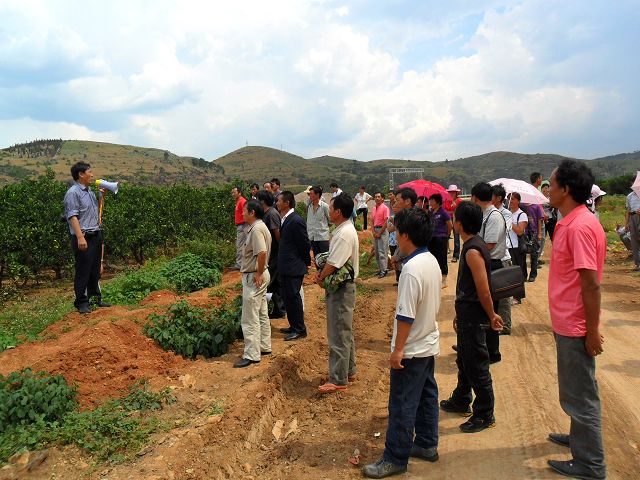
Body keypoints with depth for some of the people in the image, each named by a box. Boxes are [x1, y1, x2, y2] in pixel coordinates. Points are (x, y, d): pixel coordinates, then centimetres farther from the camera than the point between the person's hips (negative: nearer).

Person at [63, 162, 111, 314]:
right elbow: (72, 216, -20)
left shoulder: (90, 192, 16)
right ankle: (81, 302, 7)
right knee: (83, 271, -2)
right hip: (83, 237, -9)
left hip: (96, 235, 9)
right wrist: (80, 237, -26)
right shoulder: (73, 193, -11)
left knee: (95, 270, 15)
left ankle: (96, 297, 26)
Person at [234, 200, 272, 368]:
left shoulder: (256, 229, -20)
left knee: (249, 318, -4)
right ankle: (264, 346, 29)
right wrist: (259, 273, 14)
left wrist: (258, 274, -22)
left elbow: (262, 252, -31)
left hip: (254, 277, -11)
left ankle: (252, 355, 2)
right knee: (262, 314, 18)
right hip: (260, 275, 11)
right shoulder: (259, 226, 12)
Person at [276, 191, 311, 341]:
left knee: (293, 296, -1)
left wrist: (306, 262, -5)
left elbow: (305, 244, -15)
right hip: (285, 267, 9)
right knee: (286, 296, 16)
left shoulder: (296, 221, -19)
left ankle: (300, 330, 12)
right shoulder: (284, 219, 9)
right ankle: (293, 326, 30)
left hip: (294, 267, -9)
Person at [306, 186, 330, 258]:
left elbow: (330, 219, -1)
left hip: (323, 236, -5)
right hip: (312, 237, 5)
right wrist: (308, 233, 11)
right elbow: (308, 221, 11)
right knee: (316, 258, 13)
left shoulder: (324, 206, -11)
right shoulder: (309, 206, 4)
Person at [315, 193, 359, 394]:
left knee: (339, 334, -2)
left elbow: (332, 264, -23)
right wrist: (322, 274, 0)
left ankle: (338, 380, 7)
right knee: (345, 332, 20)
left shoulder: (344, 234, -22)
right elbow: (332, 259, 14)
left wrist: (321, 277, -6)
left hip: (340, 288, -11)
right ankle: (349, 371, 33)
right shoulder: (344, 229, 10)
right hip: (341, 286, 11)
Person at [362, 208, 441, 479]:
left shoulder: (411, 269, -26)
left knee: (402, 405, 2)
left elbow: (406, 315, -26)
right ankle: (426, 445, 35)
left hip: (412, 349, -10)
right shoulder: (432, 261, 3)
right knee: (427, 396, 20)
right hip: (430, 343, 10)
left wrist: (398, 350, -18)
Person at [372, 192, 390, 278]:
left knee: (382, 251, -8)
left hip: (383, 230, -7)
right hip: (375, 230, 8)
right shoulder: (374, 208, 13)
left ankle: (383, 270, -4)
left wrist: (379, 233, -13)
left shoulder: (385, 208, -9)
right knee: (376, 251, 10)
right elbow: (372, 221, 14)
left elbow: (386, 222, -13)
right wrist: (373, 232, 0)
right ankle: (380, 268, 18)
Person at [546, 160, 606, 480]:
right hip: (567, 323, 10)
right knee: (575, 390, 24)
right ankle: (581, 437, 43)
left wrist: (592, 331, -20)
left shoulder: (579, 227, -24)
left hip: (575, 328, -10)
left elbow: (591, 285, -24)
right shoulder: (569, 223, 8)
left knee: (579, 394, 4)